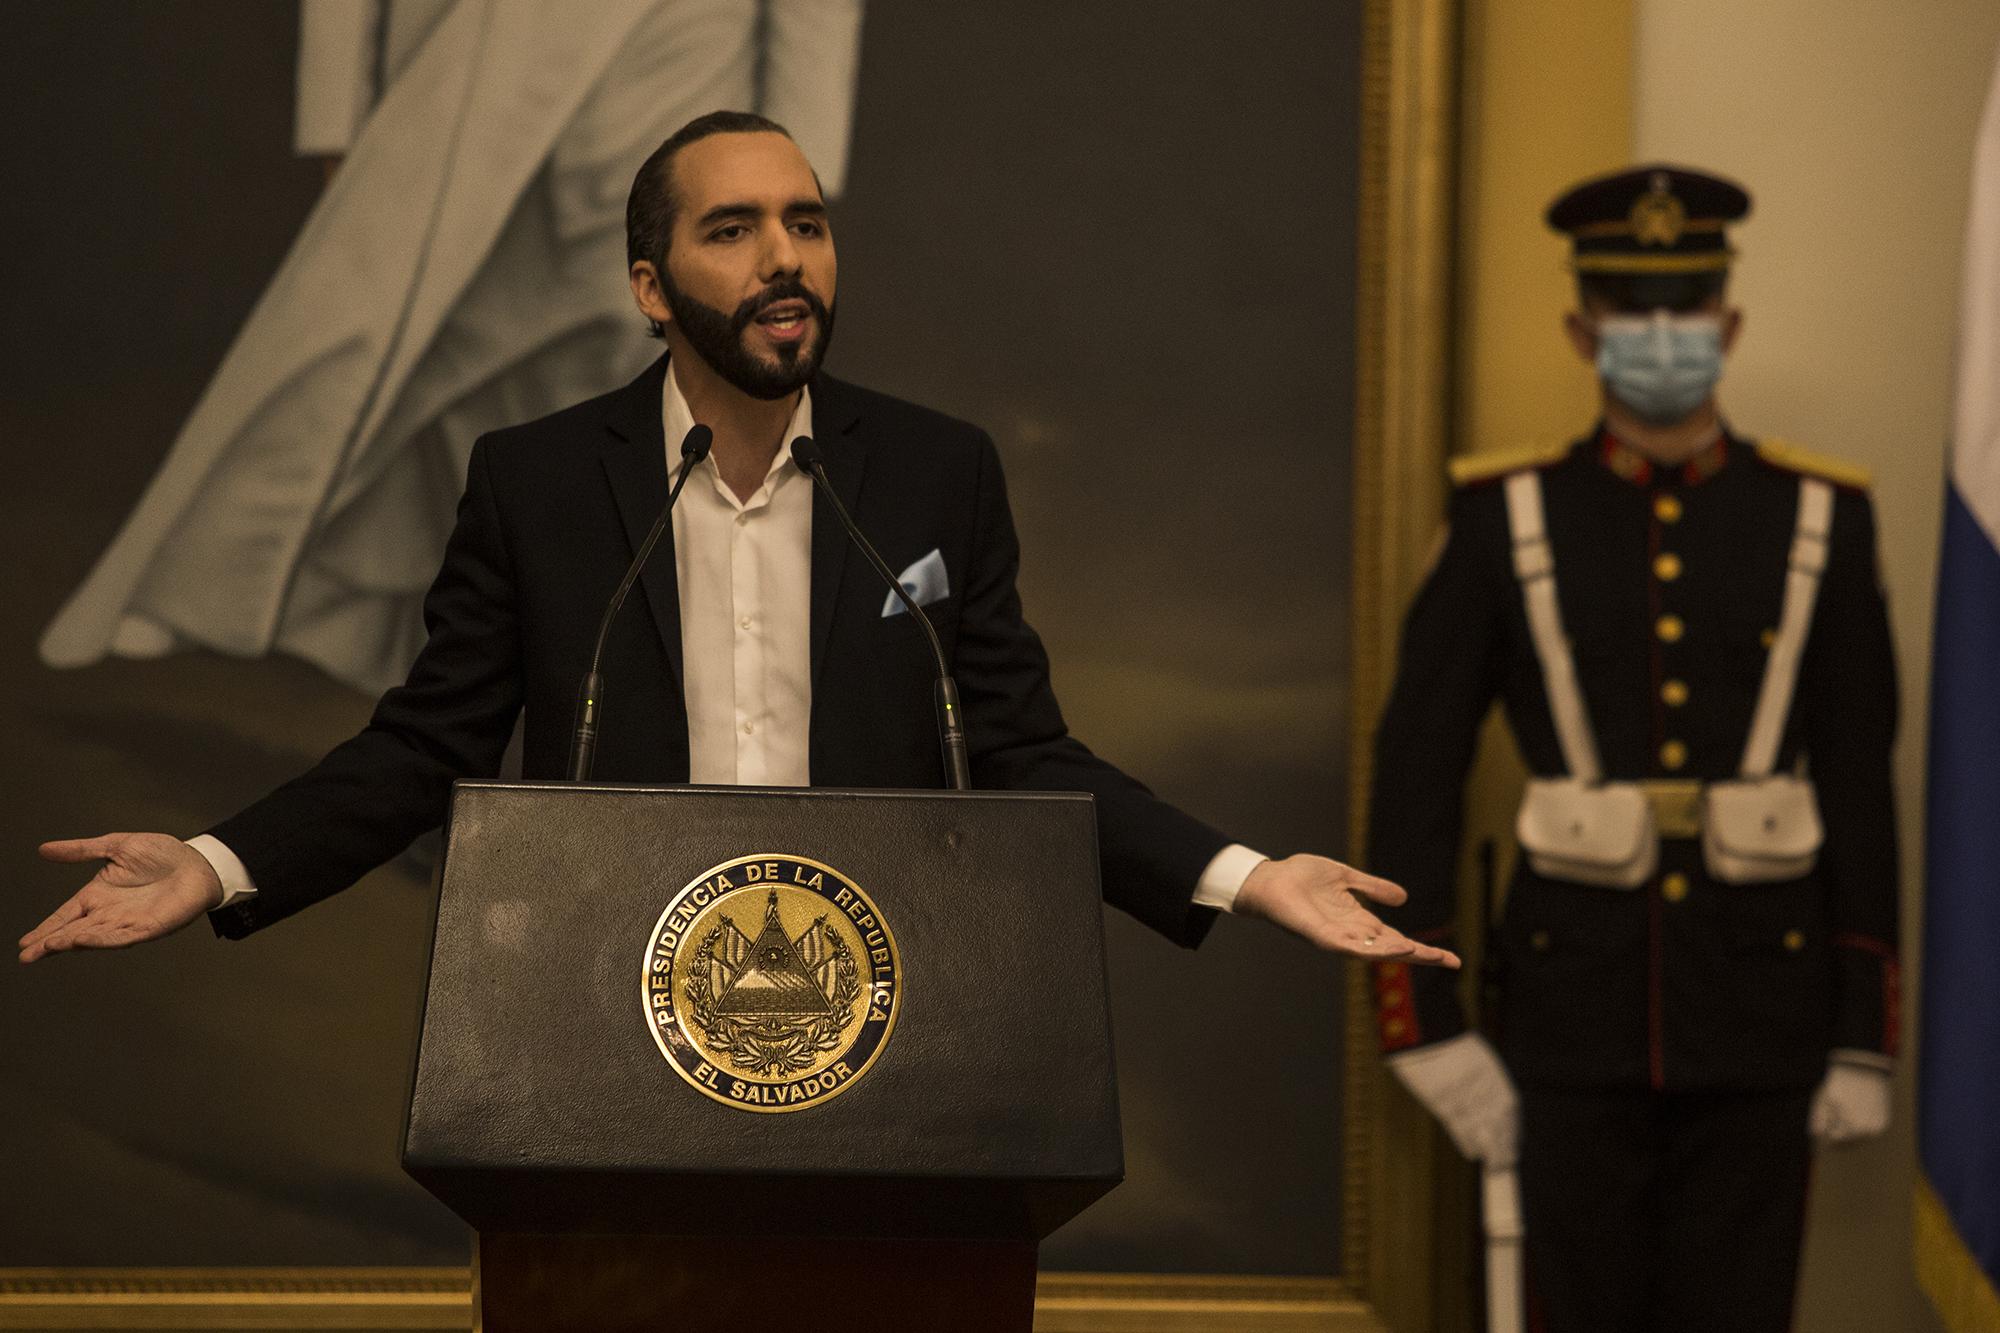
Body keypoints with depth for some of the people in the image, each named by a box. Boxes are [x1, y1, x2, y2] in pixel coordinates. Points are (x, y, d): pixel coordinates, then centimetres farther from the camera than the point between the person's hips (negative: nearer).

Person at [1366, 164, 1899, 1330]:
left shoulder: (1819, 520, 3)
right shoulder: (1508, 520, 0)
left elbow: (1862, 787, 5)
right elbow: (1416, 775, 0)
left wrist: (1865, 1039, 2)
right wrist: (1428, 1024, -6)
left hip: (1759, 1013, 1)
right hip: (1580, 1016, 0)